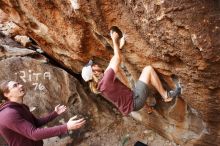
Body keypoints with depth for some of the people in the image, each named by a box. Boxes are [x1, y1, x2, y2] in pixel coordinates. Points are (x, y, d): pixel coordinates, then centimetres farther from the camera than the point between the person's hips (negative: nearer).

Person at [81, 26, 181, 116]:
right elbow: (118, 59, -19)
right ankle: (166, 96, 5)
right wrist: (114, 40, -8)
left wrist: (117, 41, 9)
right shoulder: (105, 81, -24)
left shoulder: (101, 82, 6)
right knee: (148, 69, -9)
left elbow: (114, 61, 11)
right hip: (134, 101, -10)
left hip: (132, 99, 10)